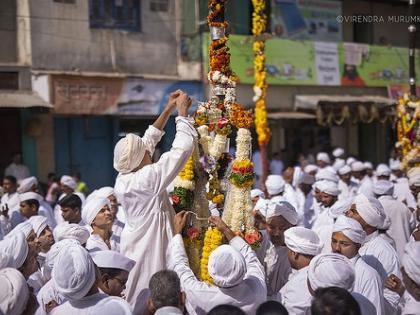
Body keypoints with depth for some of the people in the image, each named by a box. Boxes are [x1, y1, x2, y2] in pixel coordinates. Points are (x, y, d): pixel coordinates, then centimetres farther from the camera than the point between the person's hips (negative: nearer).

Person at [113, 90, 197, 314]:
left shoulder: (122, 179, 0)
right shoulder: (148, 178, -22)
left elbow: (148, 140, 11)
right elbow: (182, 149, -20)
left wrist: (168, 109, 13)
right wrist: (182, 112, -8)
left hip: (133, 245, 8)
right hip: (150, 246, -8)